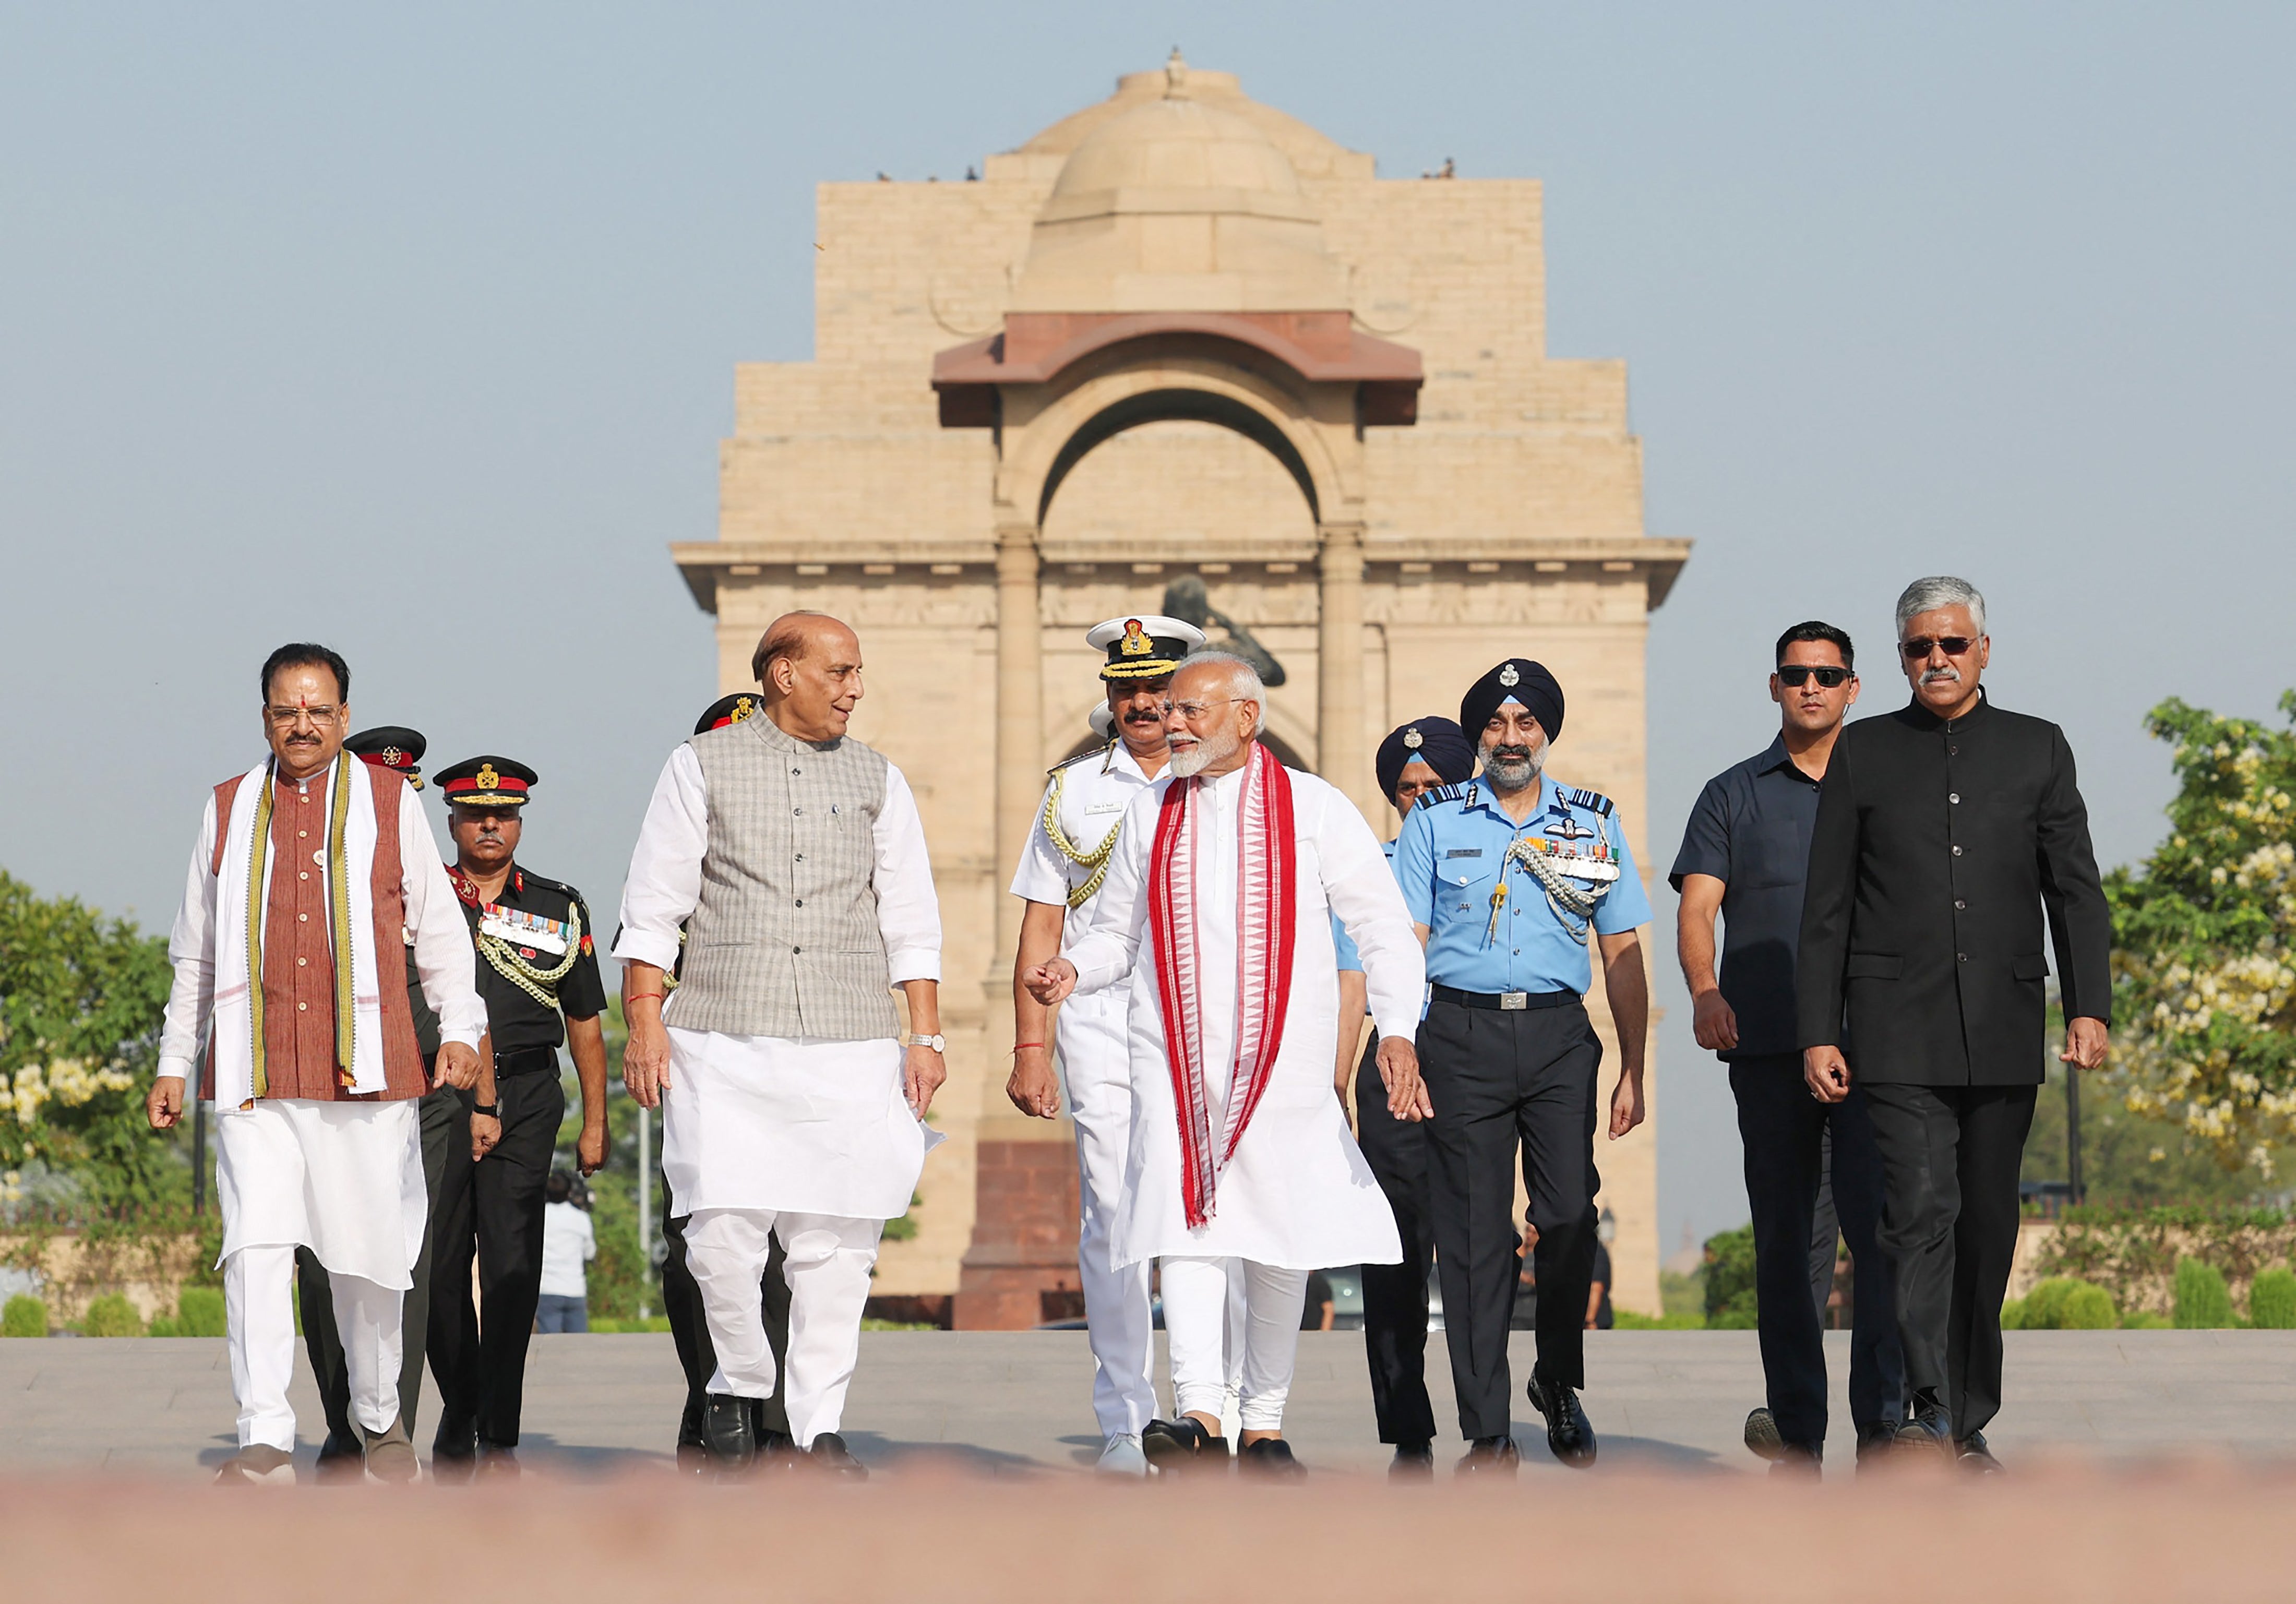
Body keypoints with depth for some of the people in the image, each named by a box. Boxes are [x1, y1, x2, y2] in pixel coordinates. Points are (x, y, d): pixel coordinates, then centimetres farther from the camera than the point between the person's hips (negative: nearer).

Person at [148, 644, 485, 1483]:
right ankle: (266, 1440, -17)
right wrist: (174, 1060, 19)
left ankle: (379, 1419, 24)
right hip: (253, 1073, 1)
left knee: (368, 1255, 3)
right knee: (256, 1247, -13)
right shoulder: (228, 810, 14)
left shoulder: (390, 803, 9)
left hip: (365, 1066, -1)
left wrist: (459, 1028, -2)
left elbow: (439, 930, 11)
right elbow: (196, 952, 21)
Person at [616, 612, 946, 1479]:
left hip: (849, 1048, 2)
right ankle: (740, 1385, 15)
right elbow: (654, 904, 5)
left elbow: (910, 918, 13)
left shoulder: (876, 779, 14)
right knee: (722, 1230, -8)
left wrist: (925, 1035, 6)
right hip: (724, 1042, -2)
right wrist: (644, 1018, -4)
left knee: (836, 1241, -3)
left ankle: (819, 1425, 5)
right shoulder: (702, 766, 7)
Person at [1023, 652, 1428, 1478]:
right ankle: (1199, 1412, -26)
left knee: (1281, 1242, 4)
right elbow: (1117, 932, 18)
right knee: (1183, 1219, -16)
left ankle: (1264, 1425, 17)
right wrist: (1073, 968, -4)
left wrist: (1396, 1029, -11)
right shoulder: (1150, 814, 11)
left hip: (1283, 1060, -1)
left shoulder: (1313, 809, 2)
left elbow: (1384, 927, 2)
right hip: (1172, 1059, 1)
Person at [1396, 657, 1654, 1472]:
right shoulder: (1436, 819, 7)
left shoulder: (1593, 823, 11)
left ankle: (1558, 1383, 19)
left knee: (1570, 1215, -7)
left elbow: (1622, 954, 13)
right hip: (1461, 1032, -1)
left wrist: (1634, 1071, 8)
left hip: (1559, 1036, 1)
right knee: (1474, 1230, -3)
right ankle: (1487, 1430, 1)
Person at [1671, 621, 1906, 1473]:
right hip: (1769, 1046, 1)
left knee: (1880, 1223, -13)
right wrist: (1705, 991, -17)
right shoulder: (1734, 795, 13)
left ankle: (1882, 1423, -14)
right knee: (1784, 1235, 4)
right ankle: (1796, 1429, 9)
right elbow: (1697, 906, 2)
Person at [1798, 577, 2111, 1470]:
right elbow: (1827, 908, 7)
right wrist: (1818, 1033, 0)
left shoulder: (2037, 749, 10)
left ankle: (1971, 1425, 14)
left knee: (1988, 1224, 5)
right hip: (1899, 1029, -2)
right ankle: (1931, 1413, -23)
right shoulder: (1864, 753, 8)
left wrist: (2089, 1007, -6)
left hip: (2003, 1030, 2)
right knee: (1920, 1208, -16)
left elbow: (2075, 890, 6)